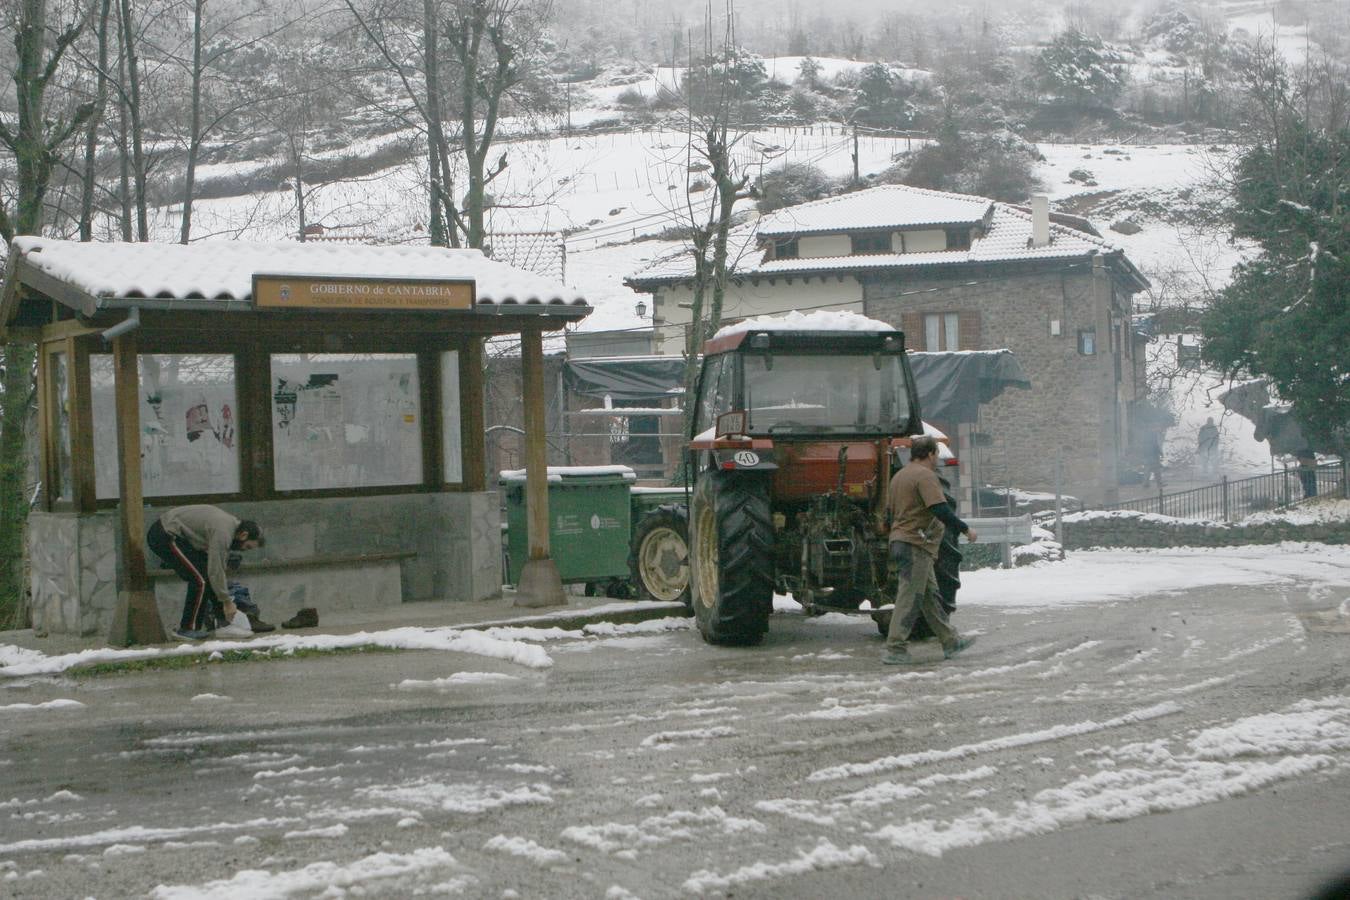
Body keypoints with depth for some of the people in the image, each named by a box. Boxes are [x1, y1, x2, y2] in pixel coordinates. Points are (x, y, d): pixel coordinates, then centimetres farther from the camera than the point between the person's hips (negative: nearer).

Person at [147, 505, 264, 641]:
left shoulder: (230, 523, 11)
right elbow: (215, 571, -20)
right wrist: (227, 602, -10)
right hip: (164, 536, -11)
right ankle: (187, 629, -4)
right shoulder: (223, 533, -20)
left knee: (200, 577, 12)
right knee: (200, 580, -12)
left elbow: (219, 564, 18)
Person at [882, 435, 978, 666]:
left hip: (899, 541, 10)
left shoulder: (899, 476, 17)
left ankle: (950, 642, 22)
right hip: (916, 544, -10)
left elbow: (890, 511, 21)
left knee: (930, 595, 15)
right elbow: (940, 509, -22)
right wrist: (965, 529, -13)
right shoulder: (925, 475, -13)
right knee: (910, 598, -8)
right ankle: (895, 650, -8)